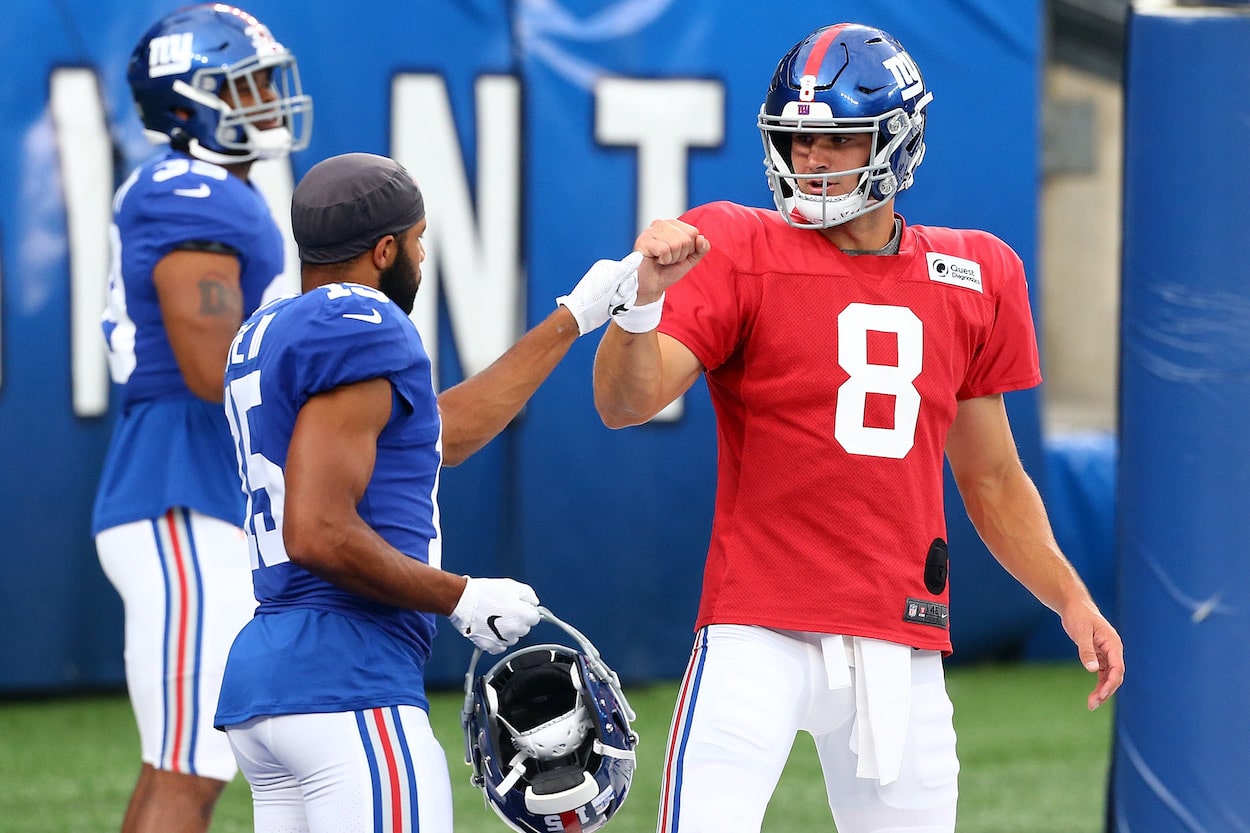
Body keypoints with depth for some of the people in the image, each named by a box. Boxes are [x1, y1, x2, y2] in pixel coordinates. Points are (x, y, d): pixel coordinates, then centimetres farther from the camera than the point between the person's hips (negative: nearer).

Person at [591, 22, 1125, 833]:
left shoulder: (973, 278, 12)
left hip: (904, 644, 4)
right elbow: (625, 403, -15)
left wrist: (1069, 597, 12)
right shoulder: (738, 251, -1)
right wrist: (645, 299, -34)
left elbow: (991, 477, 21)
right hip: (761, 633, -4)